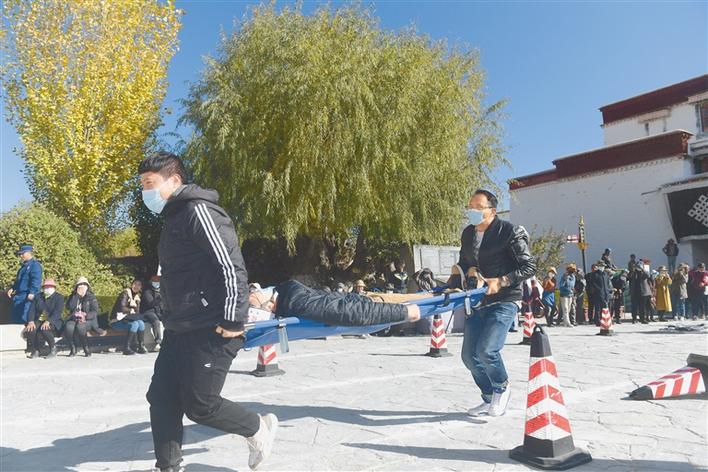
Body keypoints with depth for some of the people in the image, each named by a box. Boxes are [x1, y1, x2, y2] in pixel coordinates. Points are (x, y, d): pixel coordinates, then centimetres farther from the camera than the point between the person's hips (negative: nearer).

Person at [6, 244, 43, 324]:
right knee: (16, 319, 15)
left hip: (28, 297, -10)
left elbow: (36, 281, -22)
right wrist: (12, 289, 17)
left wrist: (32, 293, -30)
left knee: (24, 320, -11)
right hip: (19, 296, 10)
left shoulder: (35, 265, -11)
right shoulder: (24, 265, 19)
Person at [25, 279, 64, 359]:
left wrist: (48, 321, -28)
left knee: (44, 329, -35)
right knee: (31, 330, -28)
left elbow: (57, 312, -12)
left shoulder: (59, 297, 2)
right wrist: (31, 321, -15)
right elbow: (32, 310, 6)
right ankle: (35, 351, -5)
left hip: (53, 321, -4)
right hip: (39, 320, 4)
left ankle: (53, 349, -11)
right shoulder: (38, 297, 17)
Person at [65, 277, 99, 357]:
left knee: (80, 327, -37)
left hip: (87, 320, -2)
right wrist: (77, 295, -7)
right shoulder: (73, 296, 15)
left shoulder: (91, 297, 7)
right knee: (68, 327, -33)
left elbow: (95, 312, -3)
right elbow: (69, 307, -5)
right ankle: (73, 349, -12)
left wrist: (85, 316, -21)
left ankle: (86, 349, -18)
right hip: (73, 318, 2)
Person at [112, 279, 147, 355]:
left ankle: (141, 346, -14)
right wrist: (131, 310, -4)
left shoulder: (137, 297, 14)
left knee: (141, 323, -19)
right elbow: (122, 308, -18)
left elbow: (137, 311, 8)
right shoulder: (125, 293, -9)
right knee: (135, 324, -29)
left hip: (127, 319, 6)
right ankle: (126, 348, -25)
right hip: (117, 320, -6)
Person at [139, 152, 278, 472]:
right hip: (179, 330, 10)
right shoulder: (173, 218, 17)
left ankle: (258, 428, 22)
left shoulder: (198, 211, -15)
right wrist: (172, 319, 21)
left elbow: (232, 265, -22)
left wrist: (233, 320, -23)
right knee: (161, 398, 9)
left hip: (209, 332, -10)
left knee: (200, 405, -1)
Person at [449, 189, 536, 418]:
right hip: (478, 303, 7)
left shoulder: (510, 232, -10)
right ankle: (490, 400, 27)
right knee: (469, 355, 6)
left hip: (504, 301, -7)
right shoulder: (468, 233, 9)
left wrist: (500, 282, -21)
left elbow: (529, 267, -11)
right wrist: (453, 281, 4)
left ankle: (502, 389, 11)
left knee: (486, 350, -20)